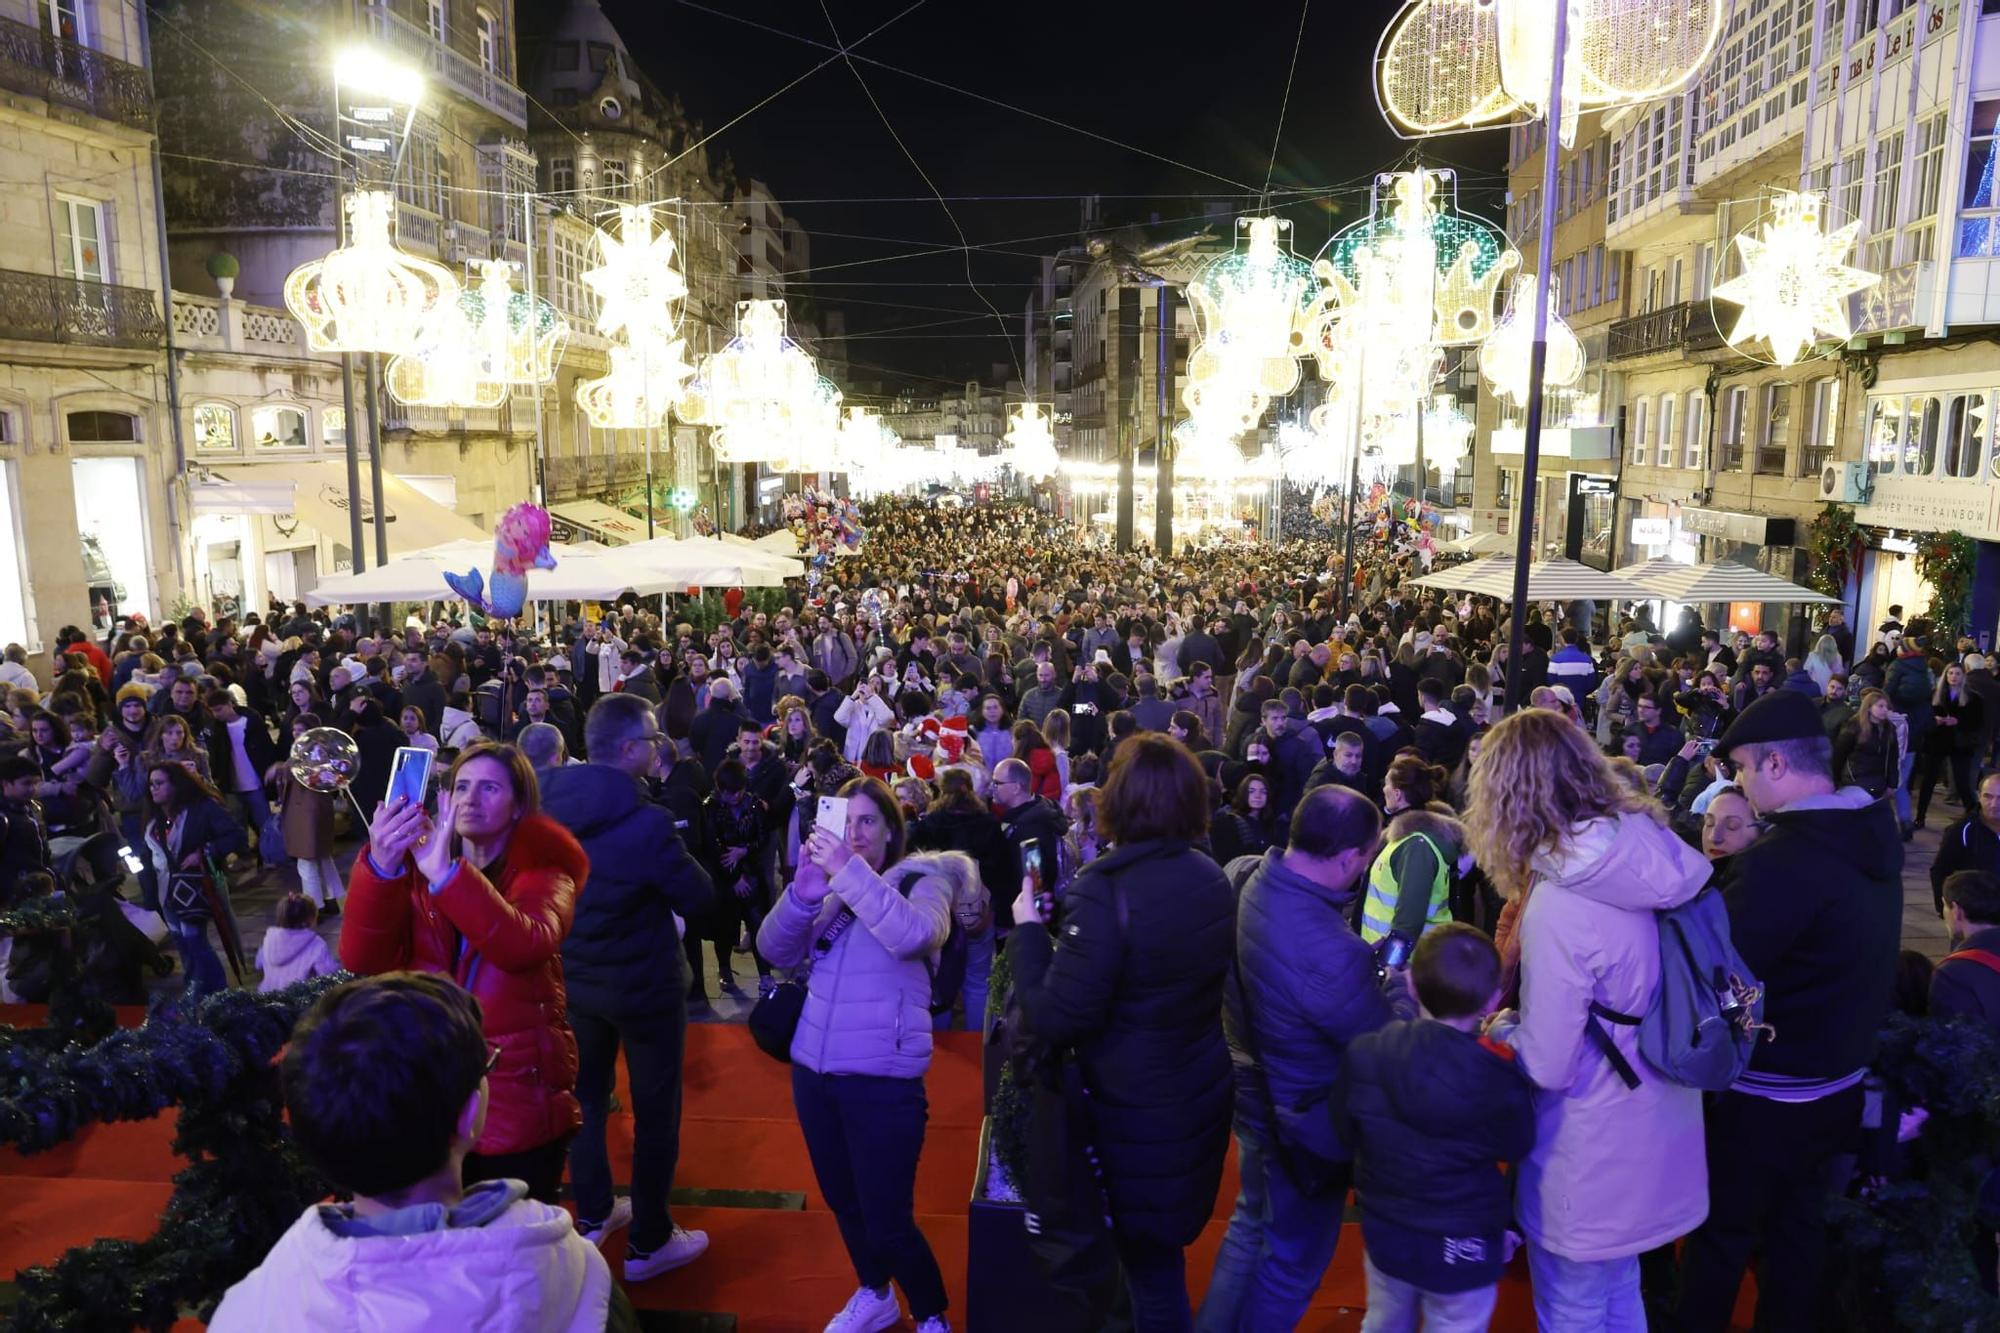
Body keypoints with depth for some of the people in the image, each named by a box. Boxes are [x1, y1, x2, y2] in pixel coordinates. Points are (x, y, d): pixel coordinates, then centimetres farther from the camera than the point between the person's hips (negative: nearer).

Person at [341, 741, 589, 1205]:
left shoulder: (541, 867, -6)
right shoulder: (416, 861, 4)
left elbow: (526, 946, -28)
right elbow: (361, 961, -12)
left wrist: (446, 874, -39)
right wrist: (379, 867, -28)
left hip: (519, 1099, -3)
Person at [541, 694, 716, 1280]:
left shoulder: (551, 806, -7)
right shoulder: (647, 822, -28)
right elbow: (699, 899, -18)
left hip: (574, 978, 6)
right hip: (644, 985, -6)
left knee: (587, 1094, 23)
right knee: (655, 1111, 10)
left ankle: (593, 1213, 39)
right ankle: (648, 1243, 21)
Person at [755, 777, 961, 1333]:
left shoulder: (922, 879, -5)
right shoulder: (829, 886, 10)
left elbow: (914, 935, -26)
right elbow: (775, 950, -2)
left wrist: (851, 871, -29)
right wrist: (802, 892, -20)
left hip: (883, 1079, -5)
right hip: (813, 1070, 6)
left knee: (887, 1222, -2)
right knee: (843, 1203, 21)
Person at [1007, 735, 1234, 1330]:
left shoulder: (1107, 890, -27)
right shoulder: (1212, 878, -3)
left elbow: (1055, 1019, -26)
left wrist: (1027, 929, -12)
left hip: (1140, 1114, -7)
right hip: (1201, 1096, 7)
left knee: (1149, 1265, 15)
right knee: (1162, 1251, 27)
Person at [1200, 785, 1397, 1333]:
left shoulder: (1243, 880, -14)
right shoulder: (1332, 955, -39)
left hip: (1254, 1092, 8)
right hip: (1305, 1122, -8)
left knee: (1254, 1221, 30)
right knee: (1293, 1256, 18)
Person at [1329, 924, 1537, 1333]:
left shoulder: (1365, 1054, -19)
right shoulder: (1499, 1075, -27)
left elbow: (1346, 1131, -5)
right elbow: (1516, 1146, -7)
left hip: (1384, 1233, 3)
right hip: (1463, 1246, -3)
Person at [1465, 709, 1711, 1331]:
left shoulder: (1558, 905, -30)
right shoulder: (1653, 849, -7)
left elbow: (1547, 1065, -23)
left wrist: (1500, 1026, -2)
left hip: (1594, 1162, -7)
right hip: (1654, 1138, 7)